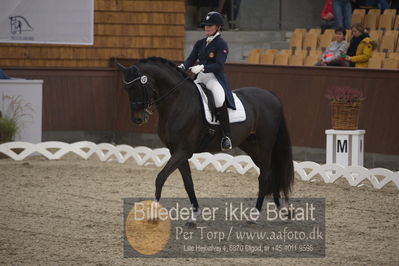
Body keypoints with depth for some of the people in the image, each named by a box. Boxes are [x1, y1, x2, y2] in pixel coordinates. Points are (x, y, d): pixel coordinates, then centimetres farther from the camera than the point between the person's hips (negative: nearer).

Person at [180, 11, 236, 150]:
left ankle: (226, 136, -33)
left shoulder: (221, 44, -5)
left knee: (220, 99, -36)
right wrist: (182, 66, -15)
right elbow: (191, 59, 8)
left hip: (215, 78, -8)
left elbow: (219, 65, -16)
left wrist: (202, 67, -29)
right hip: (200, 78, 8)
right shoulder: (200, 43, 15)